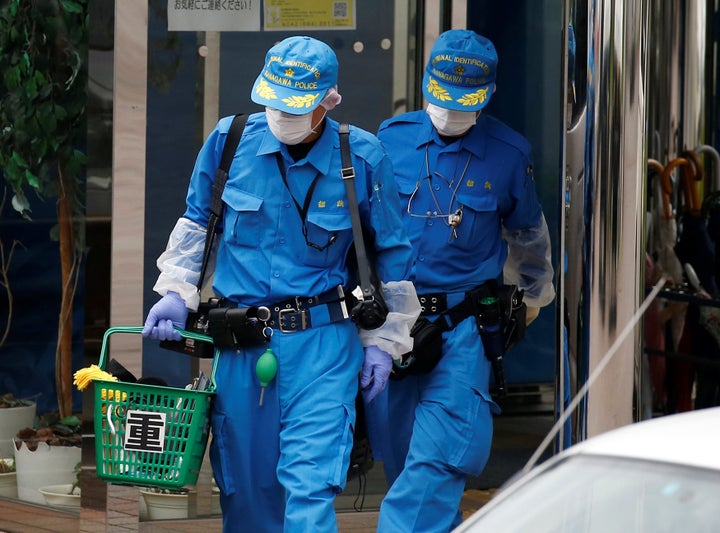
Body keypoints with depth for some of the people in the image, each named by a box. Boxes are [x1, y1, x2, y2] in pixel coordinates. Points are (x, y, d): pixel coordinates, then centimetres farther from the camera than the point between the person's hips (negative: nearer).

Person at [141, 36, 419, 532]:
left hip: (322, 342, -3)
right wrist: (176, 294, 9)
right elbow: (196, 222, 16)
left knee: (310, 480, -14)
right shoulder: (231, 140, -1)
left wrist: (383, 340, 5)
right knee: (243, 483, 12)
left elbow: (391, 254, 6)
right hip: (240, 342, 3)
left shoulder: (363, 157, -6)